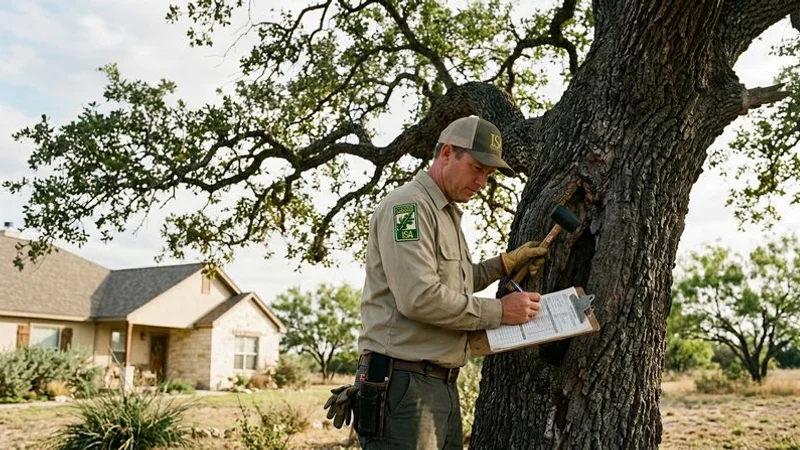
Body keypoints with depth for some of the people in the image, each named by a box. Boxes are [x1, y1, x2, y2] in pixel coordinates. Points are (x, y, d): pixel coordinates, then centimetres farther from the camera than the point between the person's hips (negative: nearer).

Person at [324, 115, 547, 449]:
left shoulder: (447, 214, 20)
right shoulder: (407, 205, -11)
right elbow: (420, 297, -22)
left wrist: (504, 264, 15)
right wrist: (498, 311, -13)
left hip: (443, 385, 10)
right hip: (404, 383, -10)